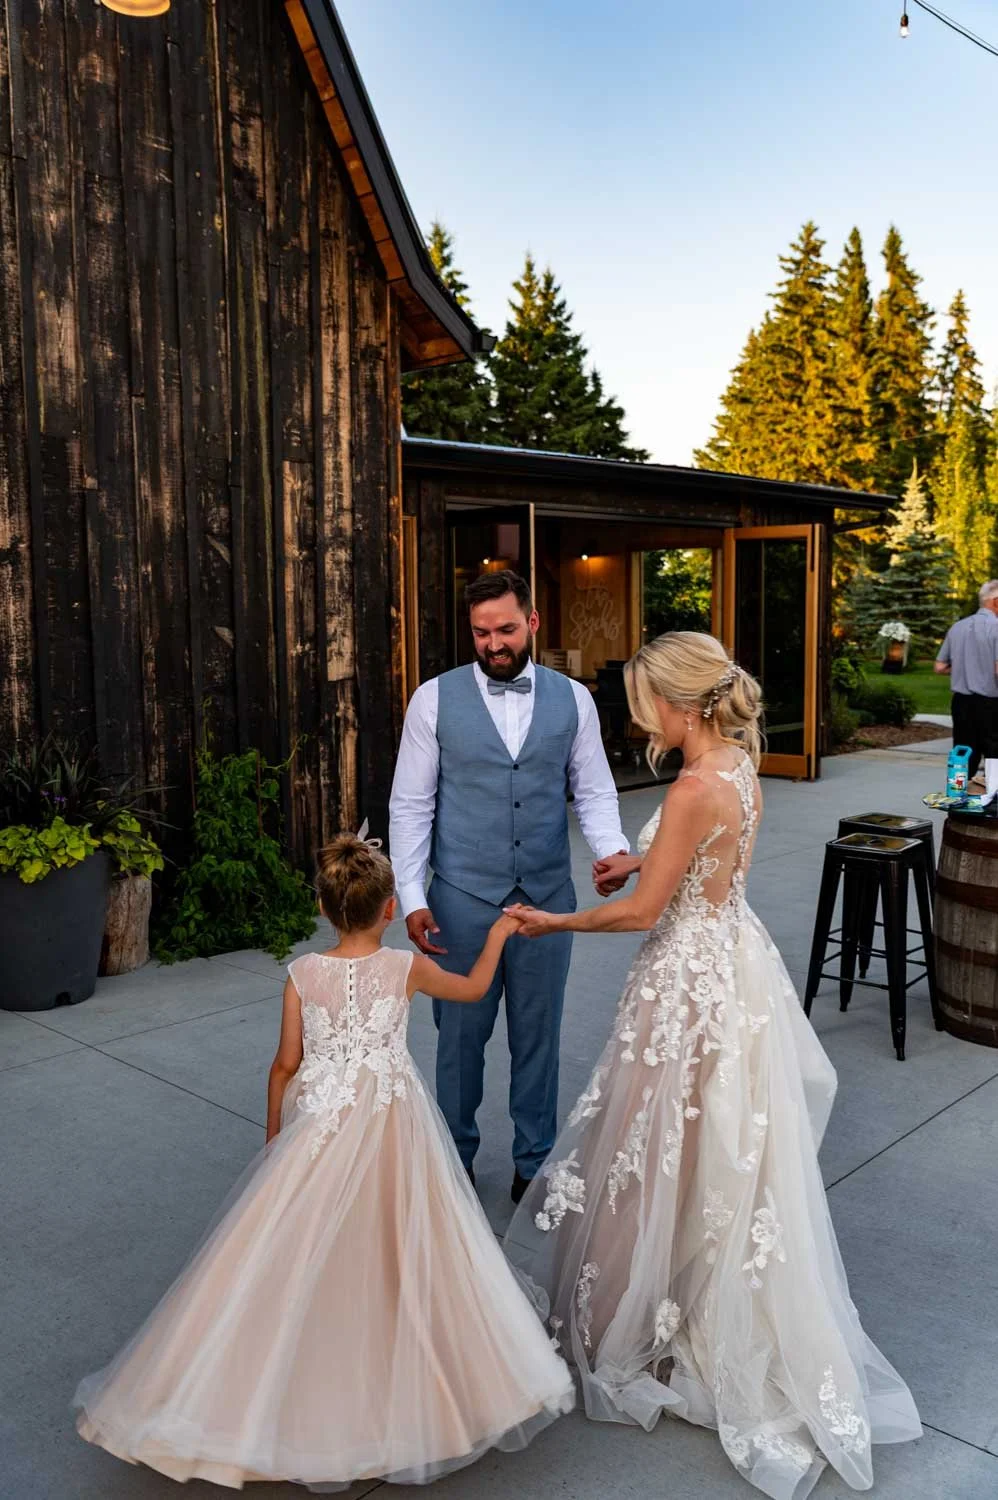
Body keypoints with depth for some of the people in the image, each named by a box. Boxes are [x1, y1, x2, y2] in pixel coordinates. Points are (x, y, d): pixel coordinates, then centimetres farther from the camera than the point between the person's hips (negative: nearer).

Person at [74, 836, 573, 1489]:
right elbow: (473, 989, 8)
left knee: (307, 1256, 13)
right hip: (392, 1125, 0)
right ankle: (393, 1390, 30)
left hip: (319, 1127, 0)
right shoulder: (407, 967, -10)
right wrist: (498, 934, 24)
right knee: (394, 1255, 14)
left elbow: (286, 1065, -3)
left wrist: (274, 1138, 12)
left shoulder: (302, 974, -10)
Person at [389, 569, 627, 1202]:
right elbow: (411, 805, -2)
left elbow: (594, 790, 6)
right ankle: (456, 1158, 34)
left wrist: (613, 848, -15)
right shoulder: (435, 699, -4)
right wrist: (413, 898, -8)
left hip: (547, 896, 2)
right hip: (463, 900, -1)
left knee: (539, 1035, 14)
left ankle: (534, 1161, 34)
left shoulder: (573, 699, 1)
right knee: (461, 1034, 11)